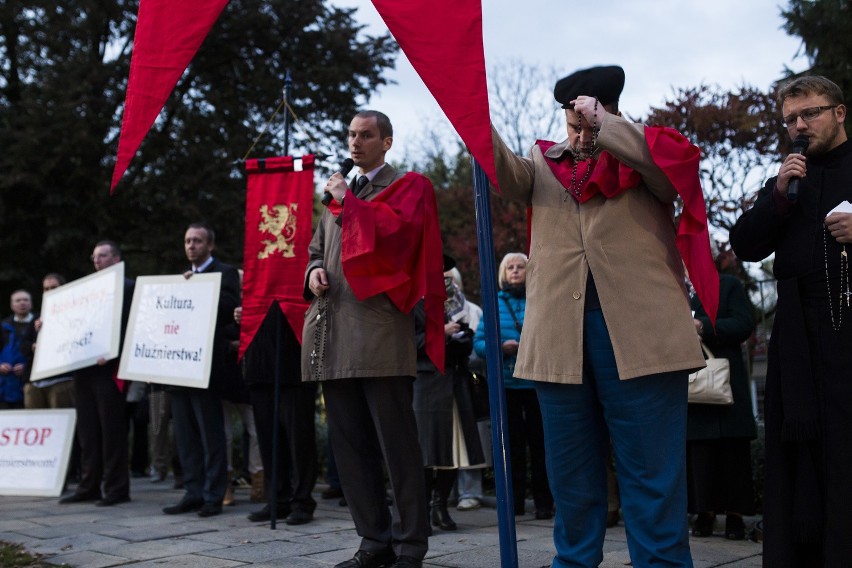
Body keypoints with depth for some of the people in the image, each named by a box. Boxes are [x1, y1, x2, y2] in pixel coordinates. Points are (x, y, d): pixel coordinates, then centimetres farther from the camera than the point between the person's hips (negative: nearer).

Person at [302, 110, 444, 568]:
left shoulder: (408, 187, 6)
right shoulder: (338, 193, 25)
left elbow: (397, 233, -12)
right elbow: (316, 248, 28)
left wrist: (349, 201, -5)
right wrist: (313, 271, 6)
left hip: (379, 332, -7)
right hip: (331, 336, 7)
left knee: (396, 443, -6)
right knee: (348, 444, 8)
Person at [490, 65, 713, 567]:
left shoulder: (642, 159, 9)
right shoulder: (545, 164, 17)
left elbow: (678, 158, -12)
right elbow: (505, 171, -1)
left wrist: (602, 121, -8)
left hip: (638, 331, -3)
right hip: (558, 334, 3)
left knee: (652, 469, -1)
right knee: (571, 470, 12)